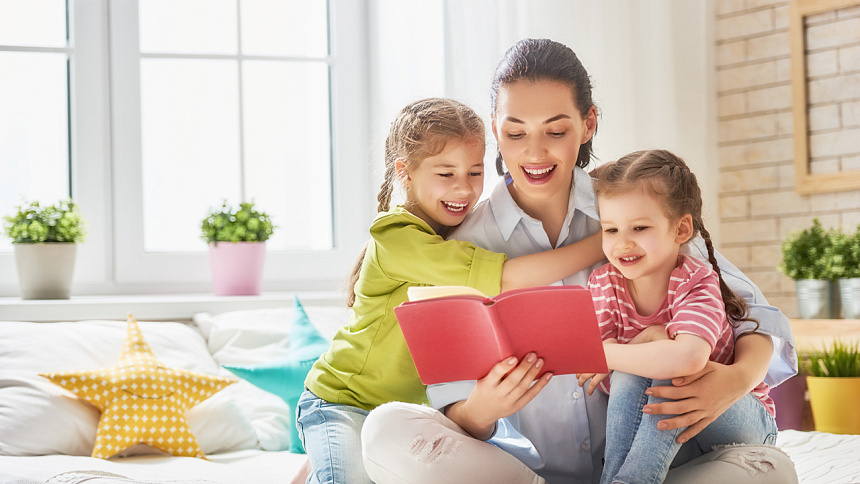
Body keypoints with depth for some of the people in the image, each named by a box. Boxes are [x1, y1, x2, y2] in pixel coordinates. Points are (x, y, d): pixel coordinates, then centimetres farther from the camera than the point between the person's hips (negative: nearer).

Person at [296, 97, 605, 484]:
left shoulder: (465, 232, 4)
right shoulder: (397, 239, -23)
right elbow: (508, 279, -31)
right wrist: (604, 243, -27)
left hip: (414, 405, 8)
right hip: (344, 403, -8)